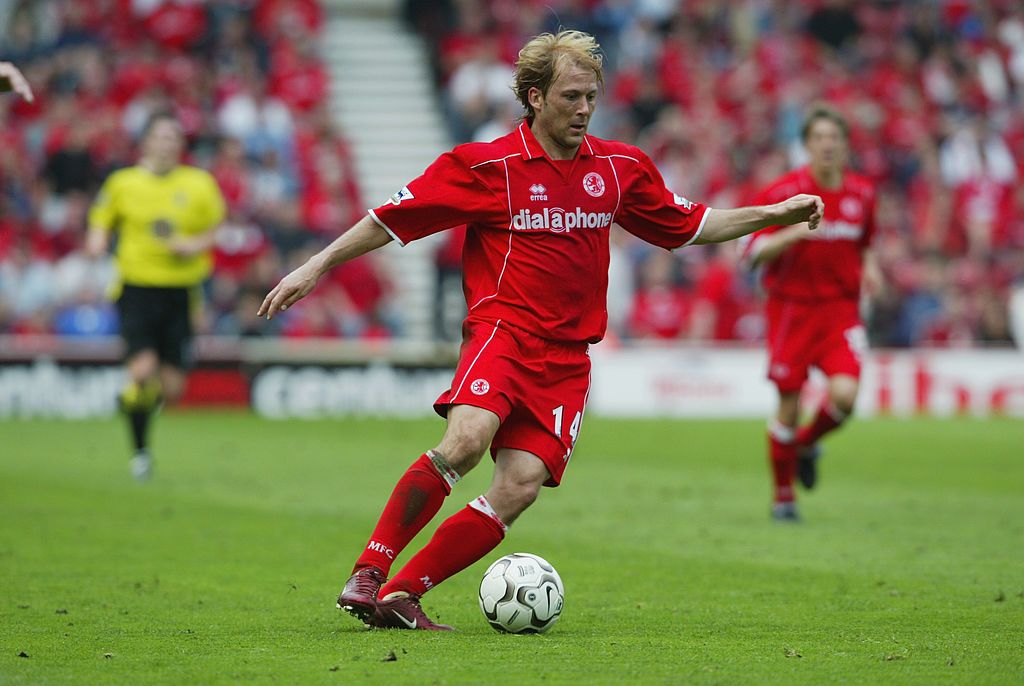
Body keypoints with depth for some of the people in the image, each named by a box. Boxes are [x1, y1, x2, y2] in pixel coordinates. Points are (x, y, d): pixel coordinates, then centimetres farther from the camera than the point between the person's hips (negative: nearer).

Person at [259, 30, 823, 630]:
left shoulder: (621, 168, 11)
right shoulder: (487, 165, -3)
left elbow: (688, 225, 23)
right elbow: (395, 217, 1)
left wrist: (775, 215, 15)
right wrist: (316, 267, -1)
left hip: (567, 355, 4)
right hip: (503, 328, -4)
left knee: (522, 485, -14)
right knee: (466, 440, -31)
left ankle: (402, 594, -6)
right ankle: (368, 573, -22)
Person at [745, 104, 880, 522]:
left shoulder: (862, 193, 5)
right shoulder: (783, 192, -7)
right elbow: (755, 252, -9)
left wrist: (869, 267, 1)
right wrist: (794, 232, -25)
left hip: (841, 310, 3)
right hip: (792, 310, -2)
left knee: (844, 395, -17)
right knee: (789, 405, -1)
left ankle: (807, 443, 17)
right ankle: (783, 496, 18)